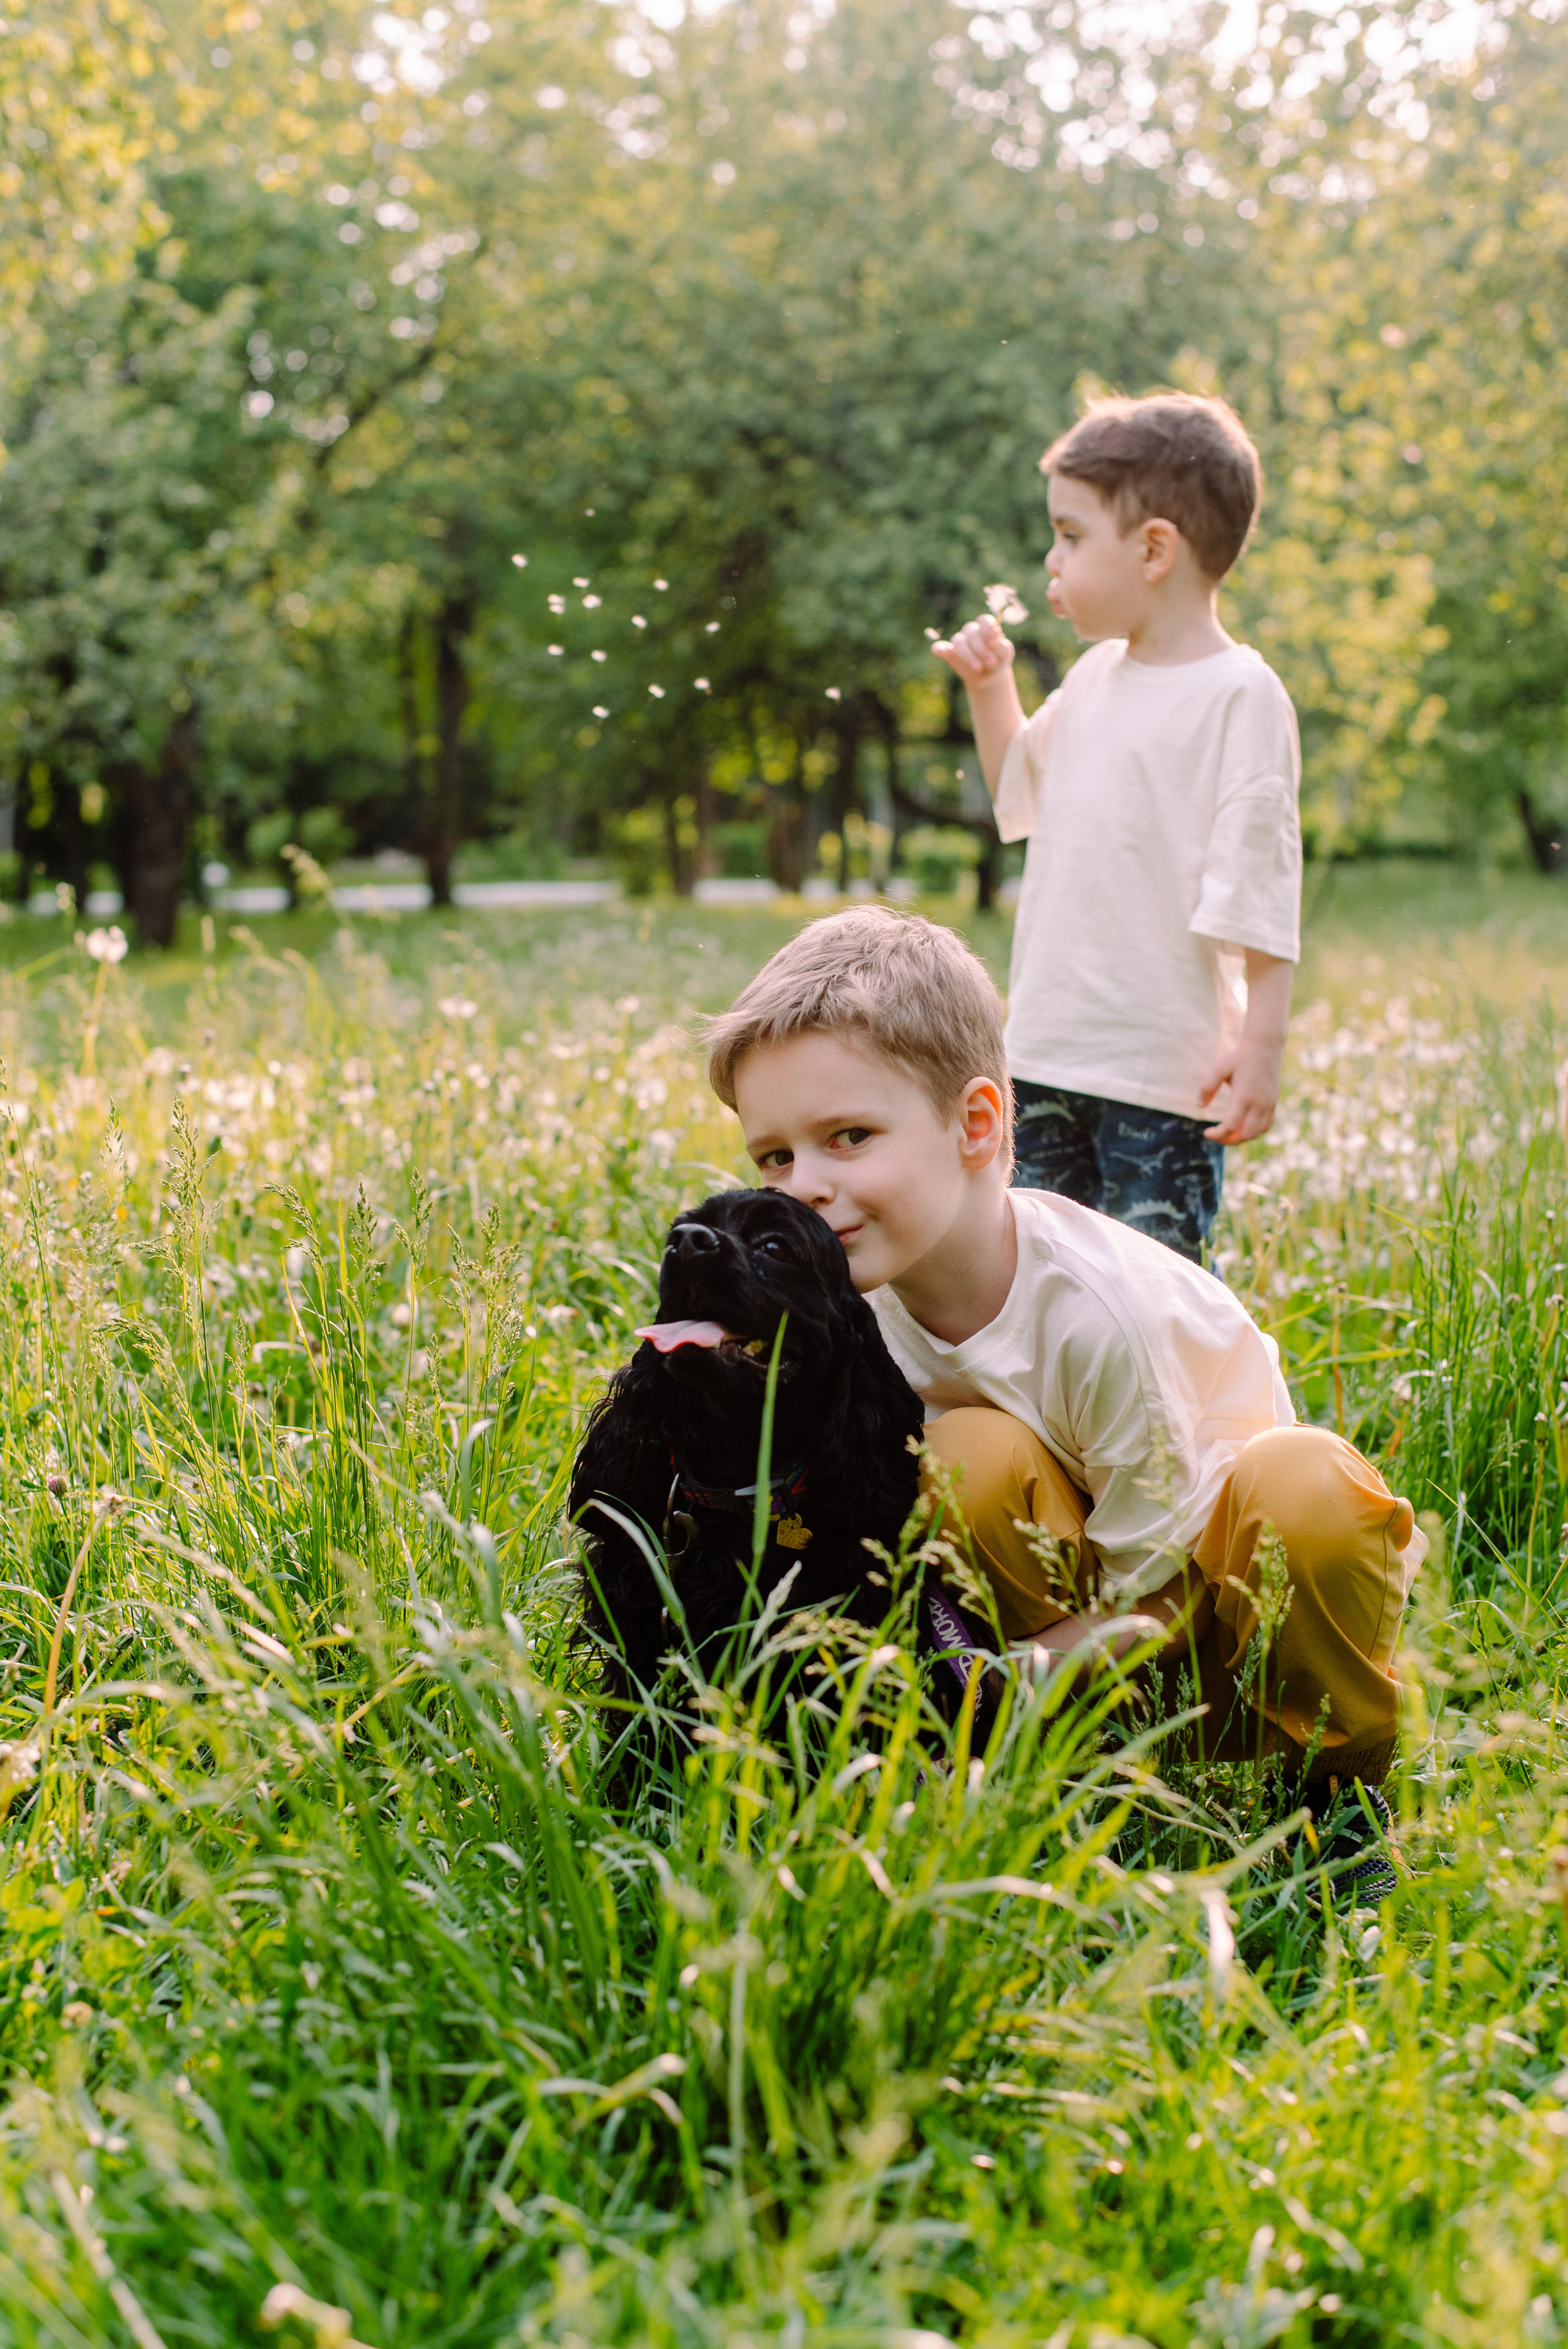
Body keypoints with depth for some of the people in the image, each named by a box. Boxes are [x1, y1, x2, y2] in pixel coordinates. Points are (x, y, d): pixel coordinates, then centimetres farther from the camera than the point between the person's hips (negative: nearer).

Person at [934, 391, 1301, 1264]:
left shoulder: (1242, 695, -11)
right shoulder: (1096, 678, 12)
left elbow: (1260, 881, -14)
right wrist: (991, 686, 16)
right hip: (1048, 1048, 8)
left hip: (1163, 1069, -8)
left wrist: (1262, 1043, -18)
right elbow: (1022, 791, 30)